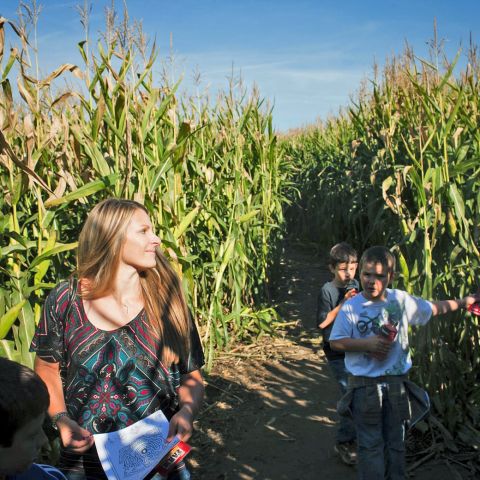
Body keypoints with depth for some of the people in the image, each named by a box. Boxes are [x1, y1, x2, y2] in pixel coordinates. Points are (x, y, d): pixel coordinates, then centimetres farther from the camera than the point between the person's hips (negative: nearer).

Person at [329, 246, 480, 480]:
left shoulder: (401, 300, -5)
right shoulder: (350, 308, -13)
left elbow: (432, 308, 12)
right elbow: (336, 342, -9)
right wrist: (366, 343, -21)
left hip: (396, 382, 3)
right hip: (365, 385, -3)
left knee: (396, 439, 18)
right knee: (370, 444, 7)